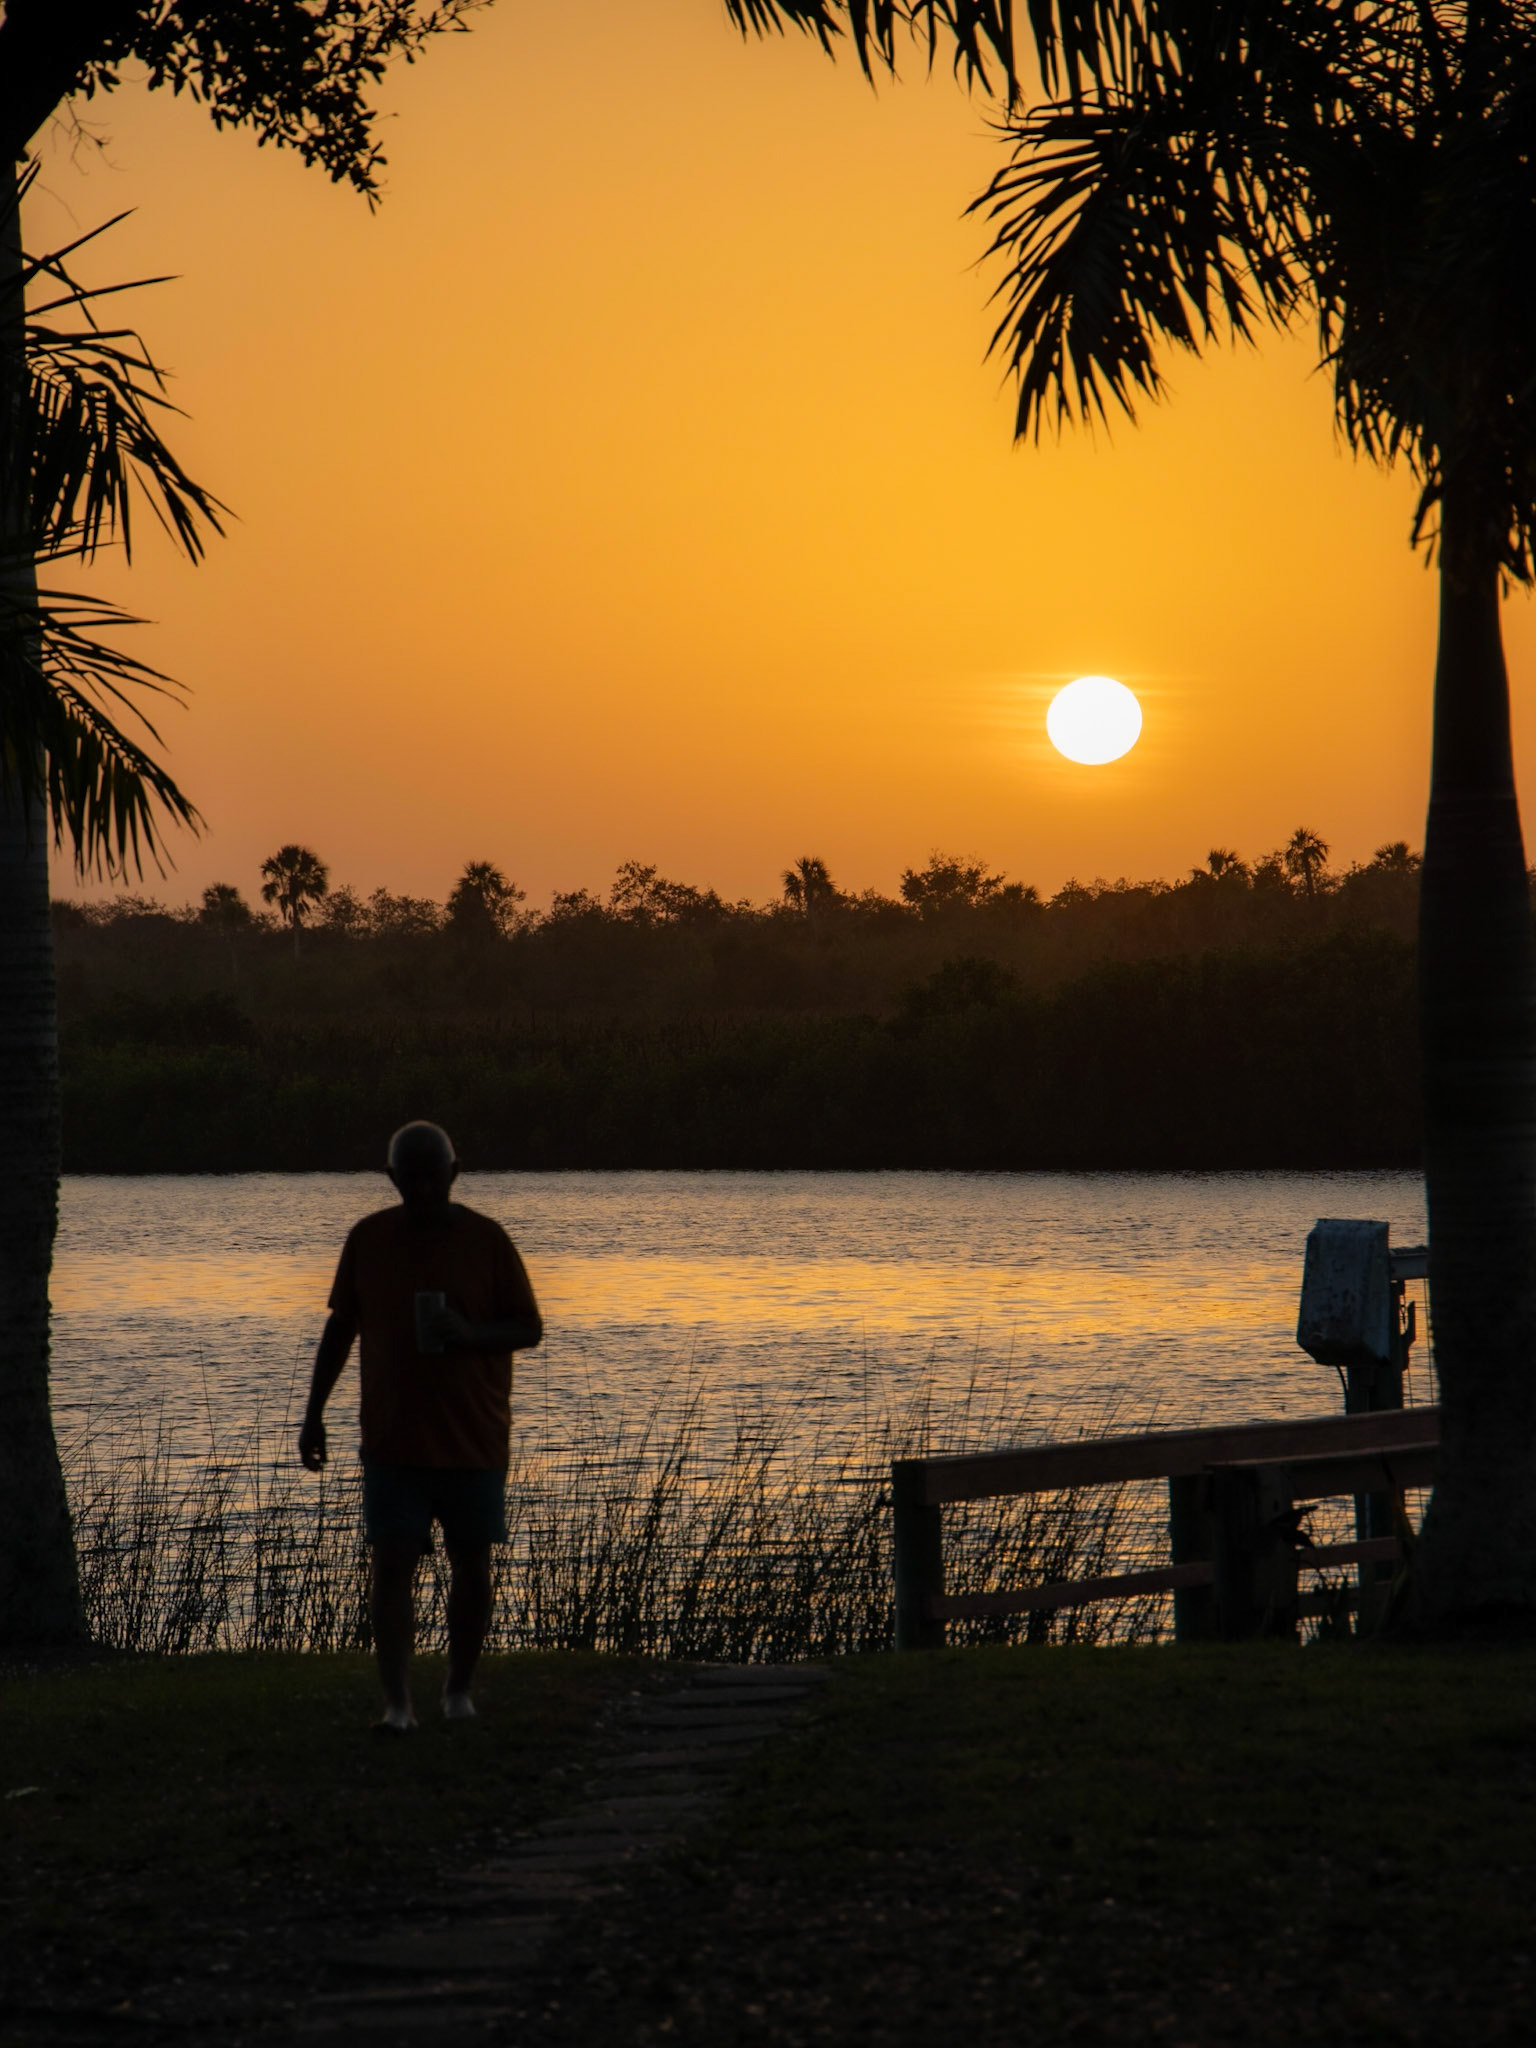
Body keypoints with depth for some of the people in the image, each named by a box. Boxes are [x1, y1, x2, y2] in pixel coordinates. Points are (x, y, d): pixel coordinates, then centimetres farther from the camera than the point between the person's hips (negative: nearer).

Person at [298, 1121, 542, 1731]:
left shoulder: (486, 1241, -4)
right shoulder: (368, 1239, 3)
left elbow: (528, 1329, 0)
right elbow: (341, 1325, 11)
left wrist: (469, 1335, -20)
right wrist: (314, 1412, 9)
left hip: (474, 1437, -1)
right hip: (393, 1439, 1)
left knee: (471, 1565, 8)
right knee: (392, 1565, -8)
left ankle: (459, 1687, 25)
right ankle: (396, 1703, -9)